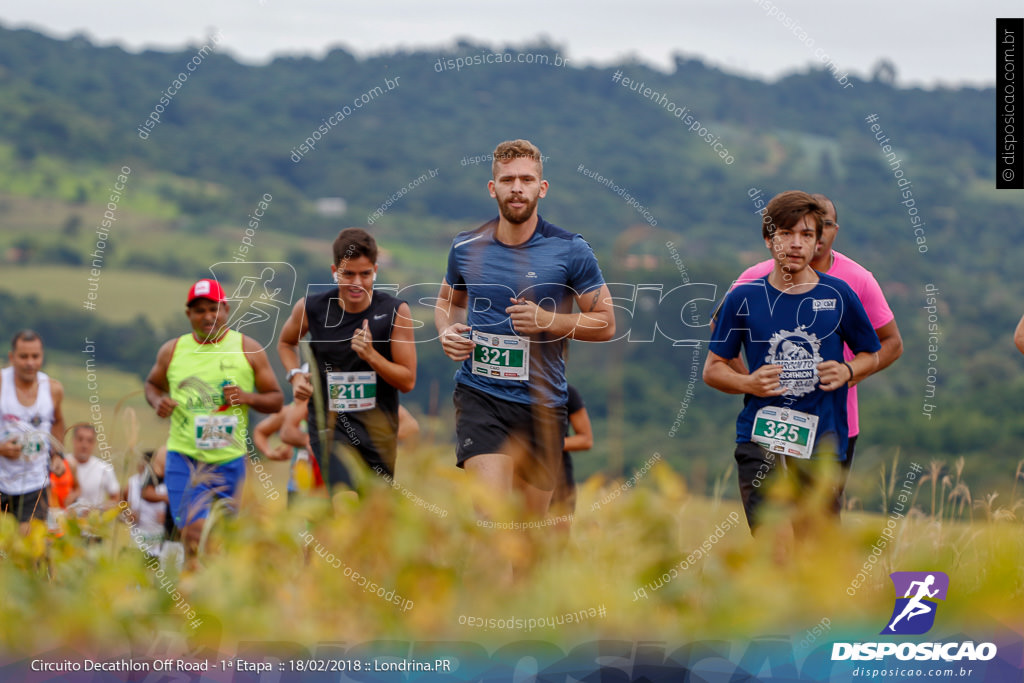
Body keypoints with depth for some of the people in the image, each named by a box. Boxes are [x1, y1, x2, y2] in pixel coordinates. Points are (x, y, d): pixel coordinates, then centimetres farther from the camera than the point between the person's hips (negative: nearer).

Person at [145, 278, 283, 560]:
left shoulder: (248, 350, 2)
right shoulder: (172, 351, 5)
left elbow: (276, 399, 6)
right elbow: (153, 384, 22)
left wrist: (247, 397, -15)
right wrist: (158, 401, -2)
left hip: (230, 460, 1)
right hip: (184, 457, -1)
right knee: (194, 532, -17)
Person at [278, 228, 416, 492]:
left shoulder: (395, 312, -7)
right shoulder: (311, 308, -5)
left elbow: (408, 381, -6)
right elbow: (286, 343, 17)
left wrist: (370, 354, -21)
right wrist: (296, 375, -2)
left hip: (379, 429, 2)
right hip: (329, 423, -2)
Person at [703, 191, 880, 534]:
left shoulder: (839, 296, 5)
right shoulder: (743, 298, 4)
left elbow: (870, 354, 18)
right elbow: (712, 369, 11)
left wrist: (847, 371, -4)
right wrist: (748, 383, -9)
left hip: (821, 444, 1)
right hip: (759, 441, -1)